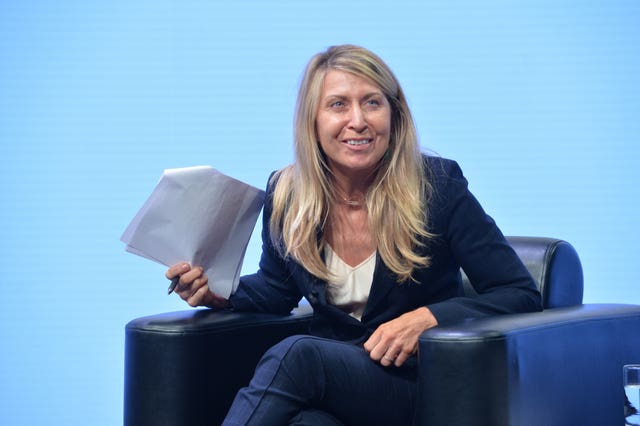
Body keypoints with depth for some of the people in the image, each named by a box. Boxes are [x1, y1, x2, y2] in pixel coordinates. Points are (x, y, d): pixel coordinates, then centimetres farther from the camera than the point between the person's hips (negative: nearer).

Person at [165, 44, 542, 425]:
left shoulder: (437, 186, -9)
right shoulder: (286, 195, 1)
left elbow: (522, 294, -7)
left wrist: (427, 318, -22)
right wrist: (218, 291, -2)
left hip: (420, 383, -2)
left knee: (294, 353, -34)